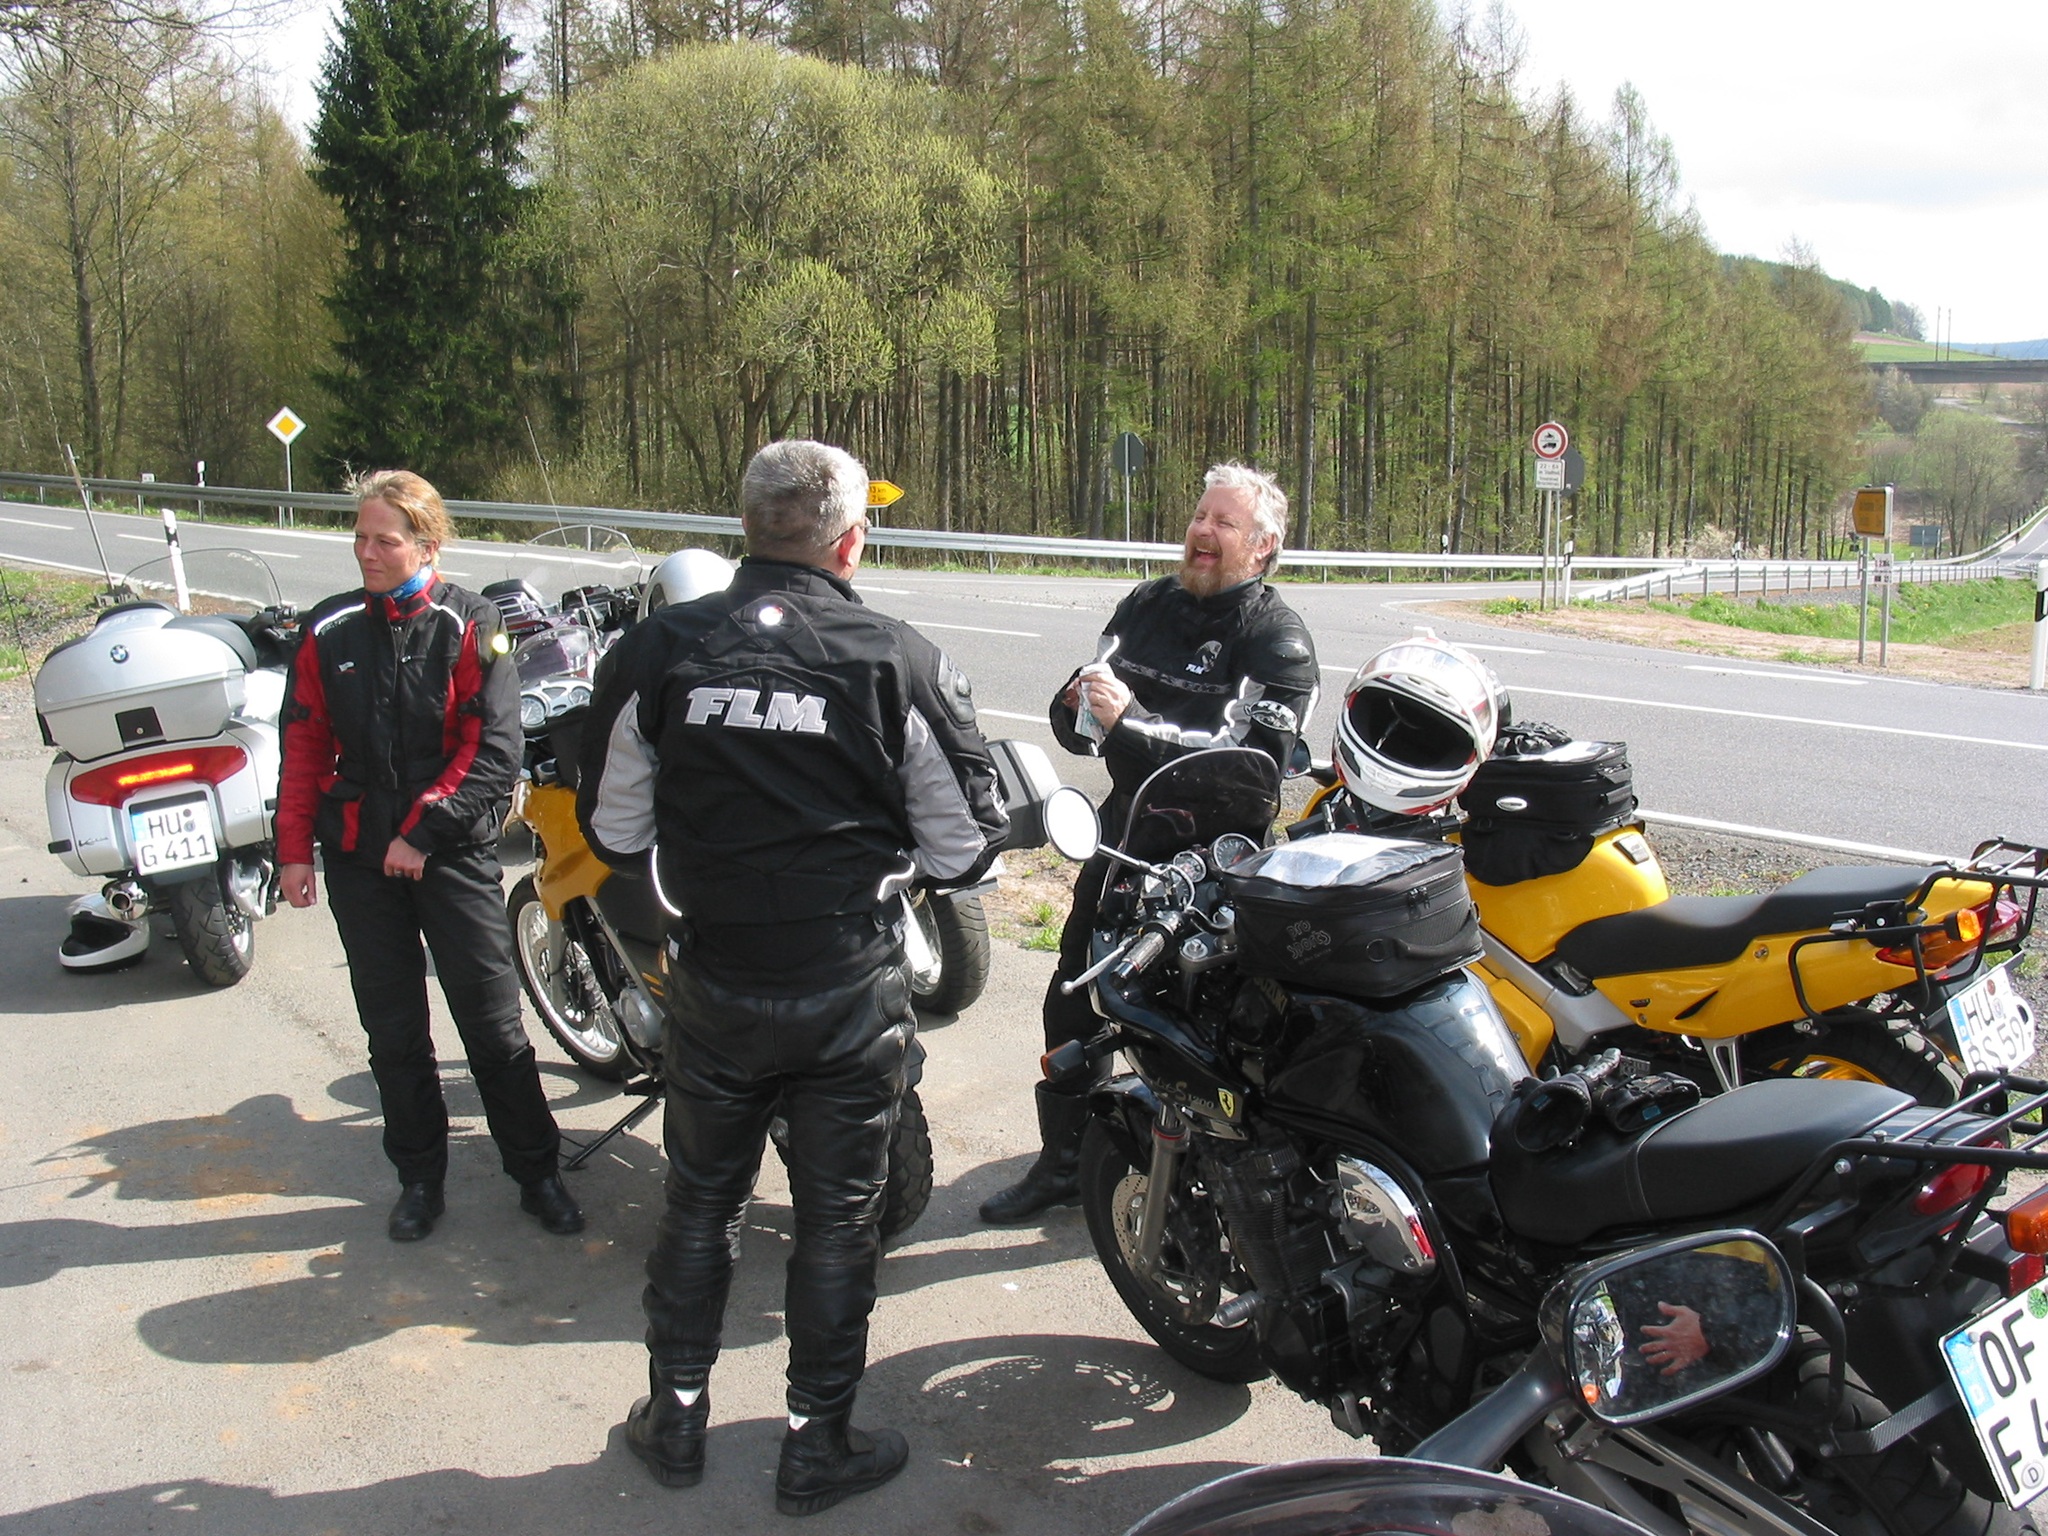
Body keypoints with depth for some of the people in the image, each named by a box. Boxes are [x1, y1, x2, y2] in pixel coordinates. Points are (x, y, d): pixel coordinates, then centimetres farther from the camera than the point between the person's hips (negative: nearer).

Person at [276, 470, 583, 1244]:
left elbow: (493, 749, -12)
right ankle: (419, 1177, 25)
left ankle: (536, 1172, 14)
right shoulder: (328, 631, 5)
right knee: (392, 1029, 11)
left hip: (454, 853, -3)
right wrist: (295, 849, 5)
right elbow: (305, 746, 9)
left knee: (493, 1023, 0)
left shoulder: (470, 626, -6)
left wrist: (423, 832, -15)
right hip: (357, 858, 4)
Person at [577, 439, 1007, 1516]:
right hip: (851, 991, -2)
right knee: (836, 1222, 12)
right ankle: (818, 1447, 25)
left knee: (700, 1203, 20)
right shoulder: (898, 662, -13)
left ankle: (675, 1419, 34)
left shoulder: (656, 651, -6)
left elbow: (614, 832, 3)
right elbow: (962, 848, -7)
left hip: (711, 984, 2)